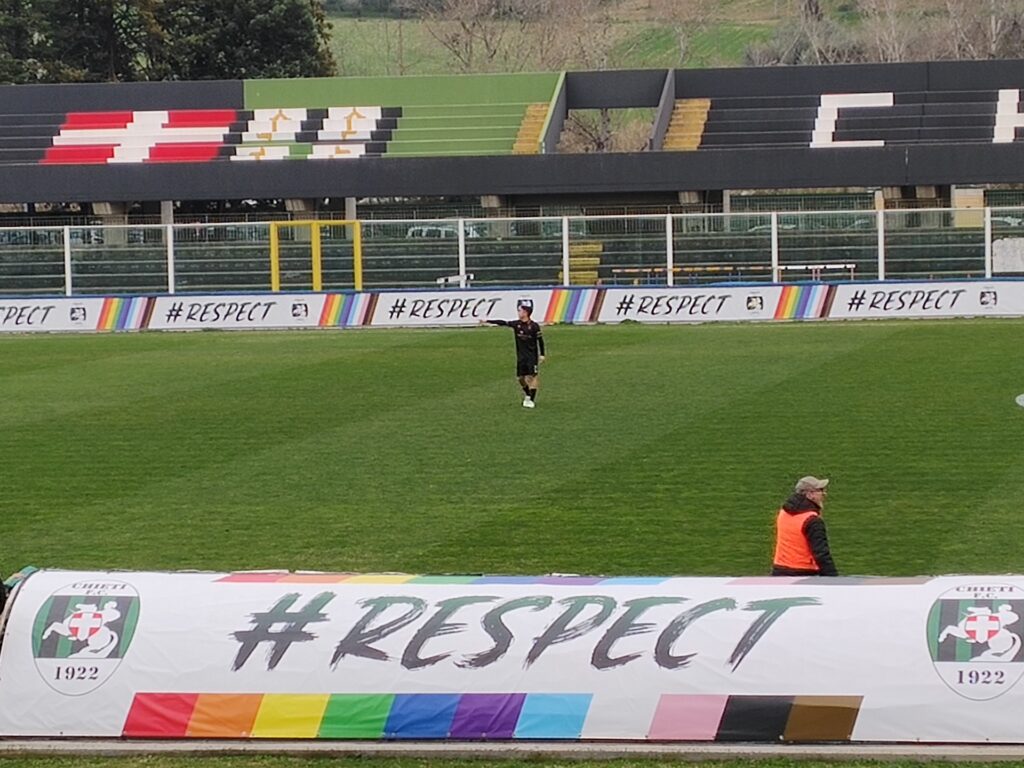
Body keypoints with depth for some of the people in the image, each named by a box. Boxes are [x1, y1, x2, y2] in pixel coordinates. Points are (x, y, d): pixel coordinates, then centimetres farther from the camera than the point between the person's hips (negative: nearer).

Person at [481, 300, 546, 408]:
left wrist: (542, 354, -3)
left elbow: (540, 340, -5)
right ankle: (527, 396, 29)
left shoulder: (534, 326, -11)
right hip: (521, 356, 5)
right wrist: (487, 321, -7)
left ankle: (532, 400, -1)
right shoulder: (516, 324, 1)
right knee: (521, 377, 8)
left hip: (532, 355, -5)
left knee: (532, 376, -6)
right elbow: (502, 323, -1)